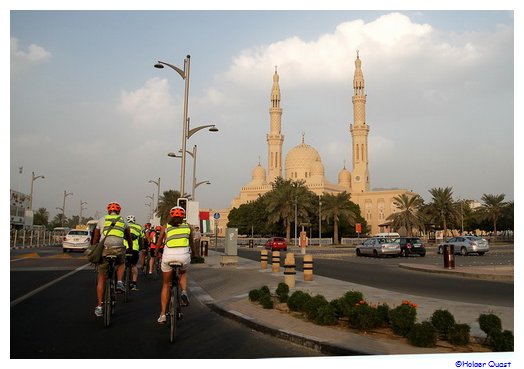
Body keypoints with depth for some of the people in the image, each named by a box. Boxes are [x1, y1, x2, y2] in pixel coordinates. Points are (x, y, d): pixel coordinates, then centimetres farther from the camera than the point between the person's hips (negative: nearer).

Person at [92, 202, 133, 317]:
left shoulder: (102, 220, 17)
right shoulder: (123, 221, 19)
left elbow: (95, 239, 20)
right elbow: (129, 238, 27)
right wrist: (131, 250, 42)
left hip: (104, 249, 0)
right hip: (119, 249, 0)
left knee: (101, 278, 11)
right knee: (121, 263, 35)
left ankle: (99, 306, 10)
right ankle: (119, 282, 10)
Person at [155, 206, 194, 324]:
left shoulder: (165, 227, 14)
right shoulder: (188, 227, 15)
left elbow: (159, 242, 22)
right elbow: (191, 243, 26)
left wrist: (156, 253, 41)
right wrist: (191, 253, 45)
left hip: (168, 256, 0)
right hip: (184, 255, 0)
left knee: (166, 285, 17)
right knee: (183, 273, 35)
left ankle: (162, 314, 13)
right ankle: (184, 292, 6)